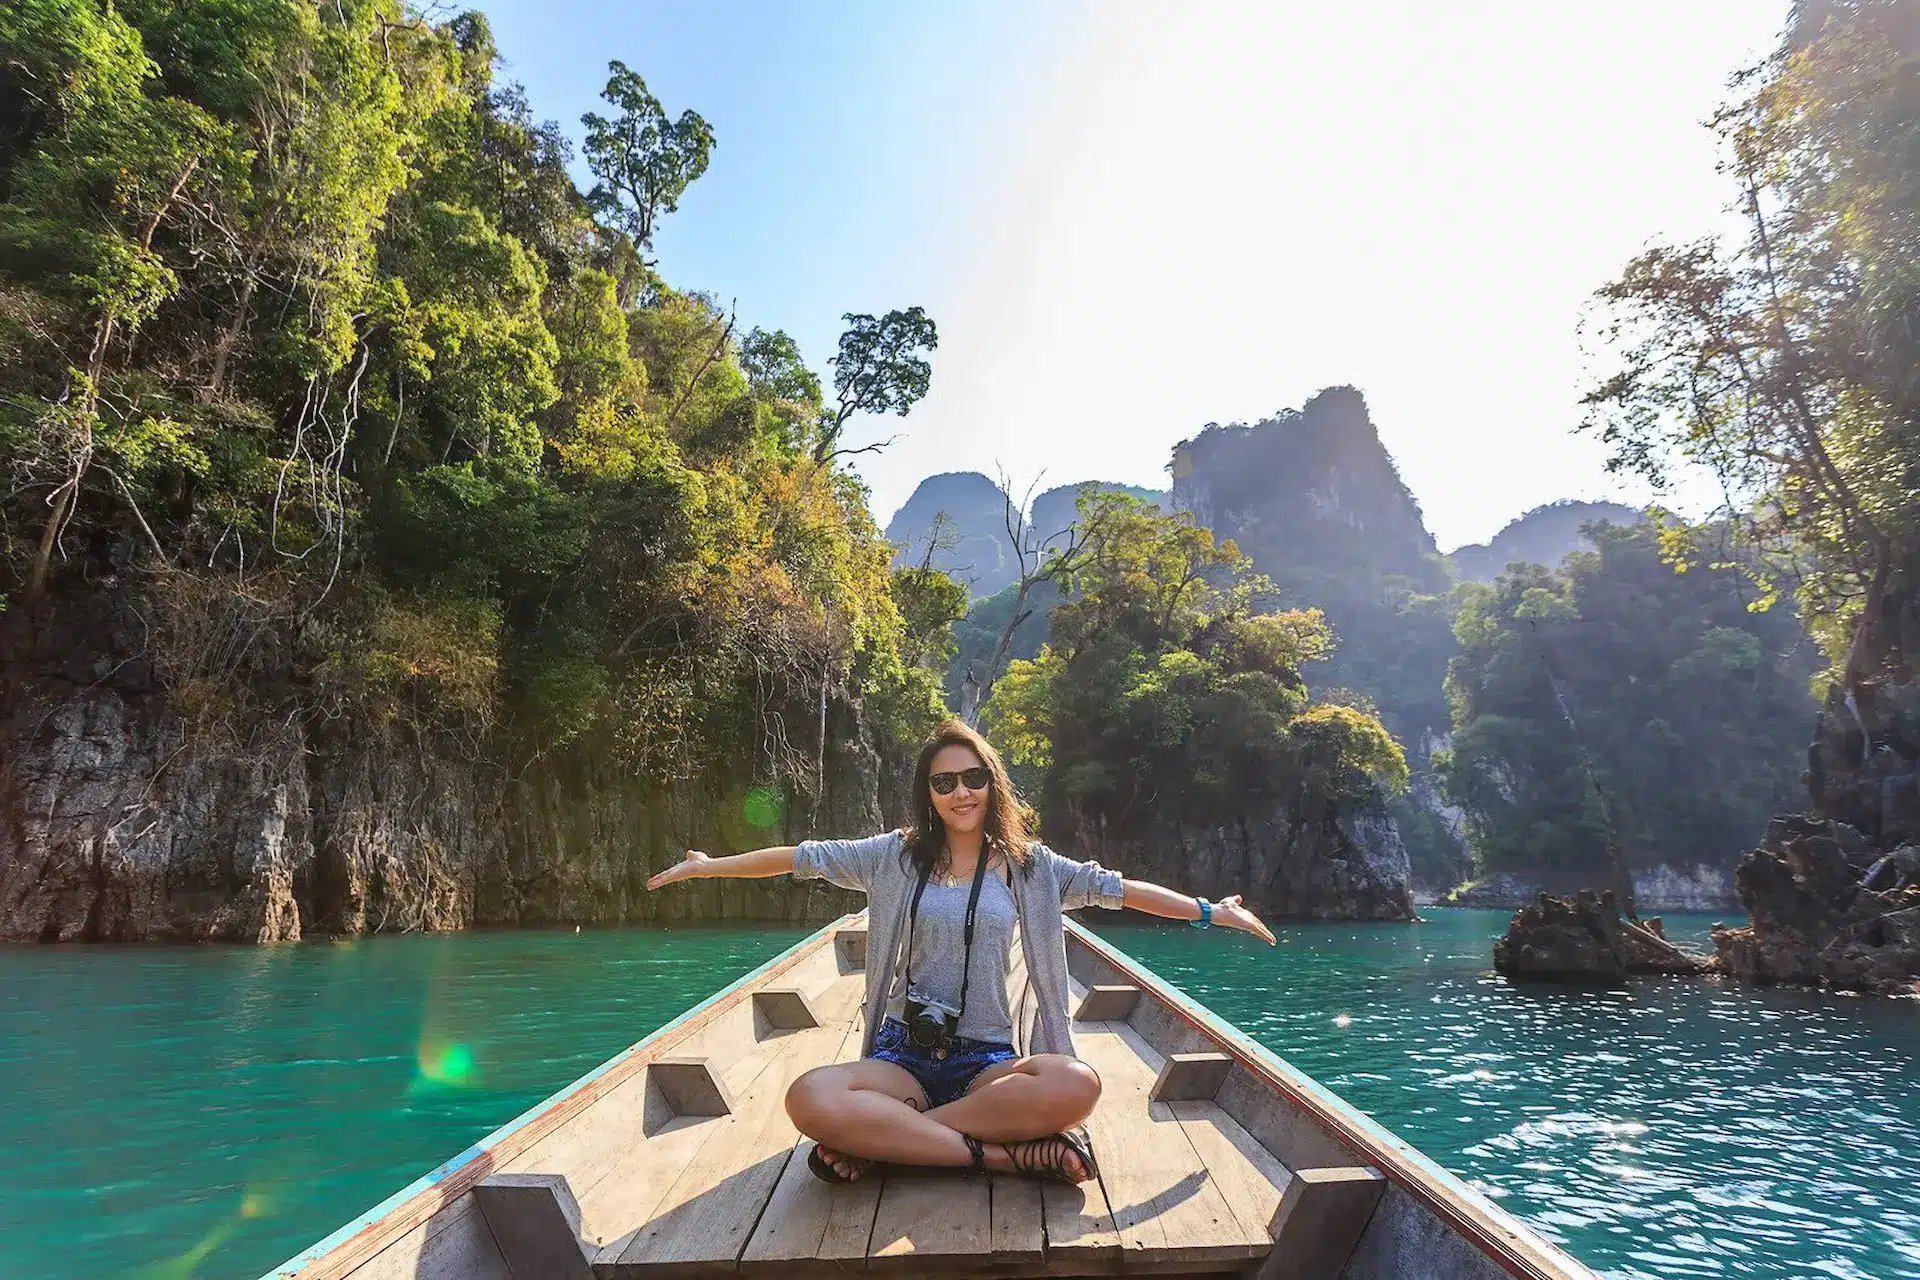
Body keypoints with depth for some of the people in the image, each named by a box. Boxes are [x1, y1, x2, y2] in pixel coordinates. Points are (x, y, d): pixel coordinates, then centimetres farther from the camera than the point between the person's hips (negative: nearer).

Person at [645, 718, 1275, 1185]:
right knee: (810, 1098, -33)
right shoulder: (895, 856, 5)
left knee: (1076, 1084, -33)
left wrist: (1210, 910, 3)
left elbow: (1116, 888, 5)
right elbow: (800, 857, 7)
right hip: (903, 1054, 0)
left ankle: (882, 1140, -20)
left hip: (986, 1060, 1)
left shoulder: (1027, 864, 6)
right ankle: (1000, 1153, -23)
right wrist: (708, 865, 8)